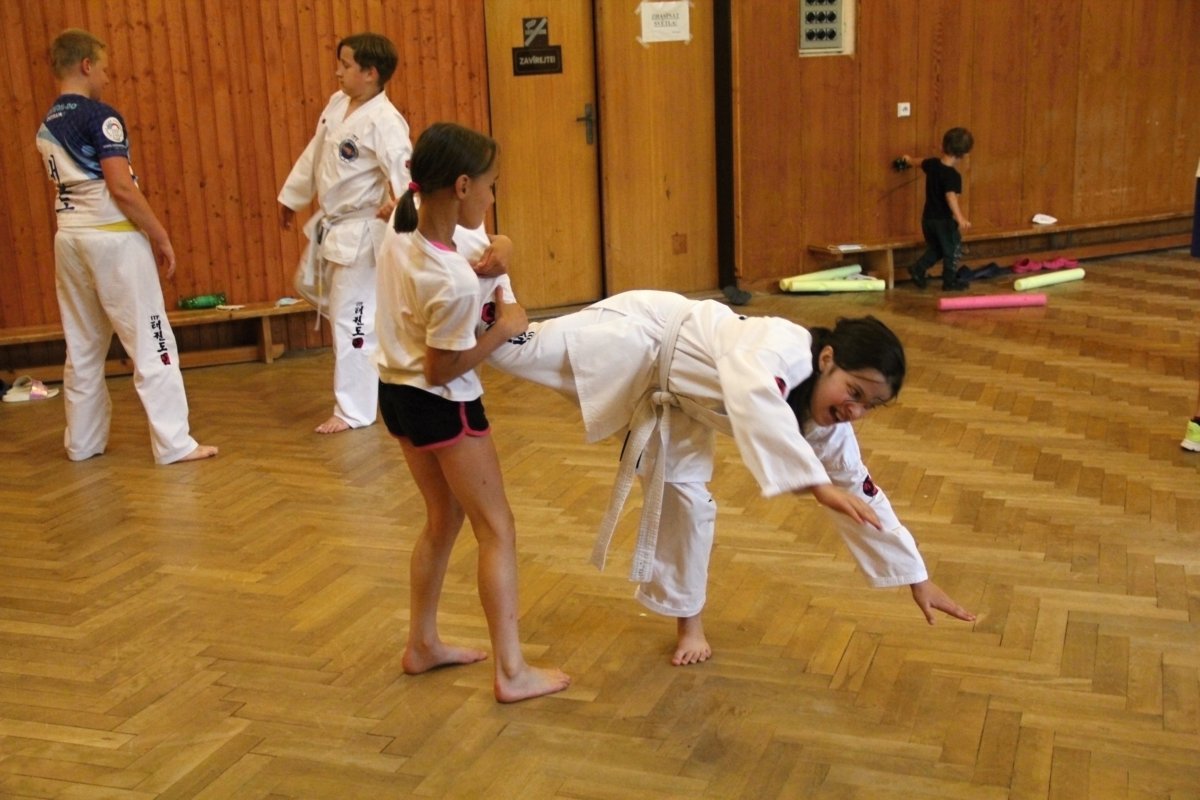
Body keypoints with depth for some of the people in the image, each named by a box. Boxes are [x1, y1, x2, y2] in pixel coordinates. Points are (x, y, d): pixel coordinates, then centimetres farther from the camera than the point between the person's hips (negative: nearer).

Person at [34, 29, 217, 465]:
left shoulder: (46, 127, 13)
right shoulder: (100, 117, -12)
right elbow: (121, 188, -18)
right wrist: (160, 236, -9)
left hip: (69, 238, 8)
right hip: (112, 238, -8)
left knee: (82, 347, 15)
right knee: (151, 342, -3)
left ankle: (83, 442, 23)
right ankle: (174, 443, -2)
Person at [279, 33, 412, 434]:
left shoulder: (382, 121, -23)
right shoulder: (337, 104, 4)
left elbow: (405, 167, -35)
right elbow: (315, 152, 15)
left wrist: (397, 206, -52)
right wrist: (292, 195, 22)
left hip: (360, 231, -10)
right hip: (328, 223, 10)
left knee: (351, 320, -3)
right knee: (308, 286, 26)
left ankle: (354, 411, 10)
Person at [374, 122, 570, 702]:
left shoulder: (402, 233, -6)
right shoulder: (455, 283, -29)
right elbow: (442, 371, -21)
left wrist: (485, 261, 4)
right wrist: (503, 328, -12)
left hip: (395, 392, 9)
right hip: (443, 408, -9)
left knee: (443, 518, 23)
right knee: (496, 530, 5)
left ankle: (422, 643, 35)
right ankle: (512, 671, 11)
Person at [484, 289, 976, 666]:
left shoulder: (825, 423, -13)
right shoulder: (783, 349, -39)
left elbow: (862, 494, -3)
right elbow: (754, 401, -62)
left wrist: (916, 578, -1)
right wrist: (816, 482, -67)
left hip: (674, 397, 7)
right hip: (645, 333, -7)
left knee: (685, 494, 8)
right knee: (517, 351, -11)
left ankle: (687, 617, 25)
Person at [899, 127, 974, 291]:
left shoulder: (932, 164, -2)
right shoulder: (953, 176, -23)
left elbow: (919, 163, 21)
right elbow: (951, 196, -38)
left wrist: (908, 159, 44)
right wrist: (960, 218, -49)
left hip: (928, 218, 7)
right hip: (945, 220, -7)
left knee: (935, 249, 25)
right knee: (952, 250, 12)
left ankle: (918, 269, 11)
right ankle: (950, 281, 20)